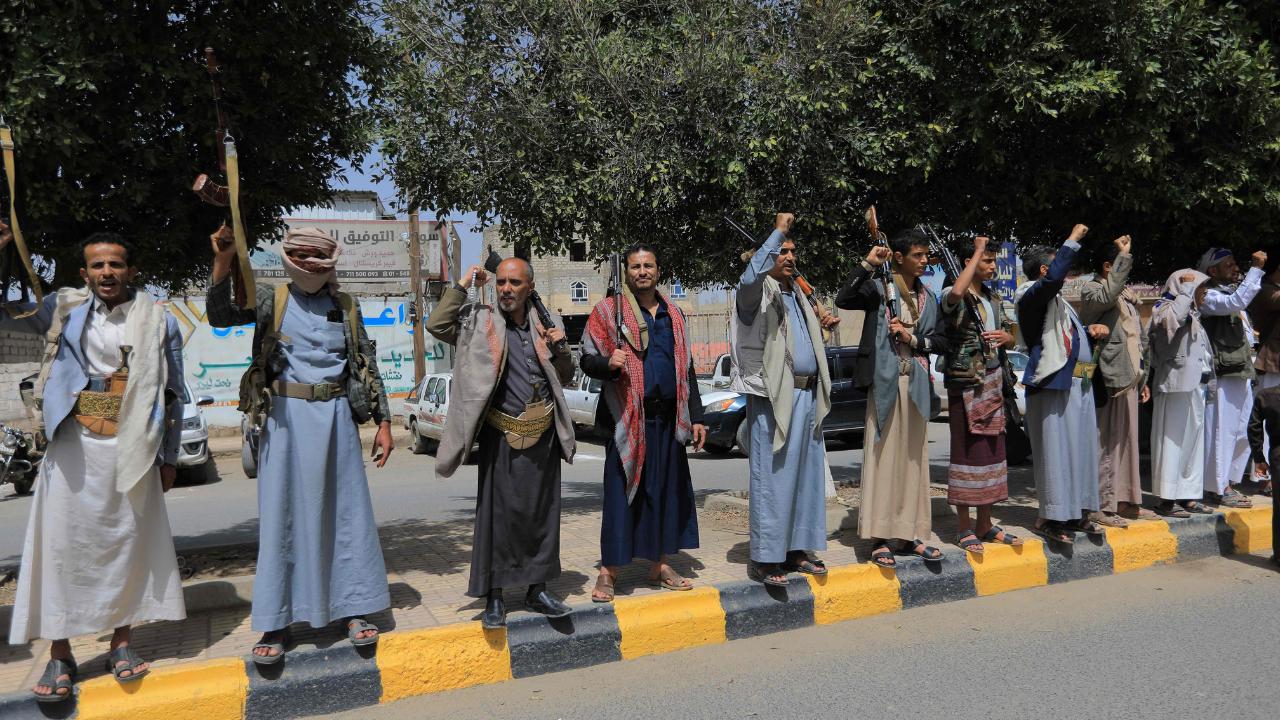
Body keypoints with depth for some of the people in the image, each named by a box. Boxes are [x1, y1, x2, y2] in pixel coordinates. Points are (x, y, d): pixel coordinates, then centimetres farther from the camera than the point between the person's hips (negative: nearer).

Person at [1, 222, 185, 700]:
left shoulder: (158, 320, 4)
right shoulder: (64, 309, 6)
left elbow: (173, 393, 6)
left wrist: (169, 457, 5)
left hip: (132, 450, 0)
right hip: (74, 447, 1)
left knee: (127, 542, 7)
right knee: (63, 541, 3)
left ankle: (121, 643, 21)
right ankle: (60, 654, 15)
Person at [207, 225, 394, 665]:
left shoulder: (346, 308, 8)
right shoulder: (271, 300, 5)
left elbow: (368, 367, 10)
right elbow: (220, 316, -11)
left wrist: (383, 422, 5)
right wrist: (222, 263, -25)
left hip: (336, 418, 2)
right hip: (285, 418, -1)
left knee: (346, 512, 5)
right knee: (281, 516, 2)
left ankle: (353, 610, 17)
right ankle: (276, 624, 10)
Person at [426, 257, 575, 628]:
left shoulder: (543, 325, 10)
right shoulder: (481, 322, -1)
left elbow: (565, 378, 16)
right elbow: (437, 325, -16)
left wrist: (560, 347, -2)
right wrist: (463, 285, -11)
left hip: (544, 435, 4)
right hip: (503, 437, -4)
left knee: (544, 513, 10)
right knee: (499, 514, -1)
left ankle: (538, 589, 23)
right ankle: (494, 597, 10)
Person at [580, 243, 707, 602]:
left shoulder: (673, 315, 15)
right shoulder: (608, 311, 1)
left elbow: (686, 368, 18)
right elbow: (587, 359, -2)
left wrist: (696, 417, 14)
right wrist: (608, 363, -25)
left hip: (668, 419, 5)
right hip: (628, 417, -5)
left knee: (665, 489, 9)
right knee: (621, 492, -3)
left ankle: (659, 565, 21)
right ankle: (608, 570, 5)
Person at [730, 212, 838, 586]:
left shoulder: (795, 294, 21)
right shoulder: (758, 292, -4)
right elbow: (750, 277, -30)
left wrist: (822, 328, 11)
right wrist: (778, 230, -23)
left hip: (806, 395, 9)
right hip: (774, 396, -8)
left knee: (806, 475, 11)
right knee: (772, 477, -7)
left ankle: (796, 549, 20)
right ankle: (764, 559, 0)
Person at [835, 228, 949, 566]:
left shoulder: (928, 298, 13)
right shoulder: (879, 290, -2)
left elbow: (942, 341, 11)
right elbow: (843, 300, -19)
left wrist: (913, 339, -6)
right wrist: (867, 264, -21)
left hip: (917, 384, 6)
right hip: (886, 381, -5)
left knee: (914, 459, 8)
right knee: (884, 456, -5)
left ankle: (911, 534, 16)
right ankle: (882, 538, 0)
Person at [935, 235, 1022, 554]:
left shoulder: (993, 299, 16)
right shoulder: (954, 297, -8)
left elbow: (1011, 338, 22)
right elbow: (957, 292, -34)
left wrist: (1005, 337, -4)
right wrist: (978, 250, -23)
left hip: (993, 381, 7)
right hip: (965, 382, -7)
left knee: (991, 451, 9)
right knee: (966, 451, -5)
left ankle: (985, 524, 18)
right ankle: (964, 528, 3)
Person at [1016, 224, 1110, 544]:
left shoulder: (1058, 301, 23)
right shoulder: (1032, 295, -8)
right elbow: (1054, 277, -29)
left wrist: (1093, 330, 14)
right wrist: (1073, 240, -18)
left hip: (1078, 385, 10)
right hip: (1053, 384, -10)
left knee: (1081, 447, 12)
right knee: (1055, 449, -9)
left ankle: (1076, 513, 21)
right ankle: (1050, 517, -3)